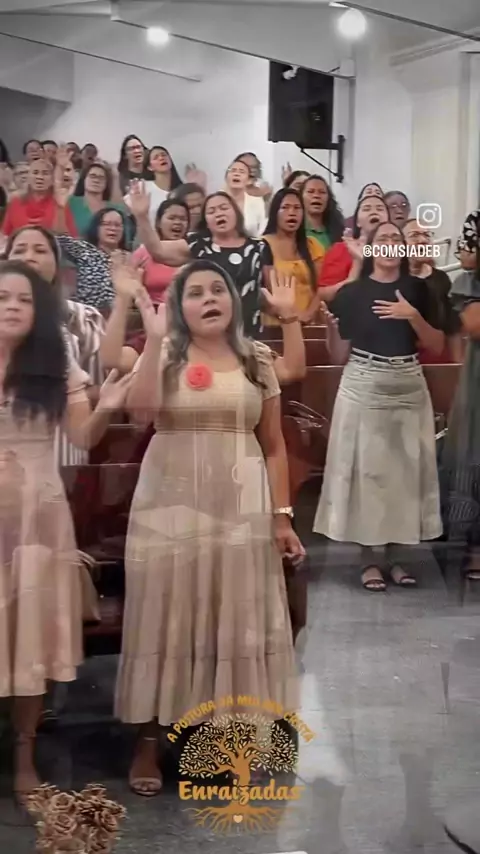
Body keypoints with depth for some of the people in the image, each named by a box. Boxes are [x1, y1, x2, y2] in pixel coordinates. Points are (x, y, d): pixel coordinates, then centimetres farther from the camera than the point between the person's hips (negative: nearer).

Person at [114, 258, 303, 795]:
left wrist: (282, 516, 0)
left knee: (234, 619, 6)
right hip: (171, 505, -1)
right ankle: (148, 739, 11)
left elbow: (274, 447, 6)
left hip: (240, 507, 2)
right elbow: (141, 413, -19)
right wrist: (154, 339, -19)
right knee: (166, 617, 3)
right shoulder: (164, 355, 2)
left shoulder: (256, 361, 6)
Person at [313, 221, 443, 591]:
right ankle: (369, 558, 9)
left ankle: (396, 556, 15)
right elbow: (339, 355, 3)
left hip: (408, 388, 2)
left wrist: (413, 316, -12)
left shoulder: (417, 289, 6)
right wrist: (330, 323, -13)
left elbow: (437, 347, 2)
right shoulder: (351, 292, 1)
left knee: (405, 467, 3)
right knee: (365, 466, -1)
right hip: (363, 387, -2)